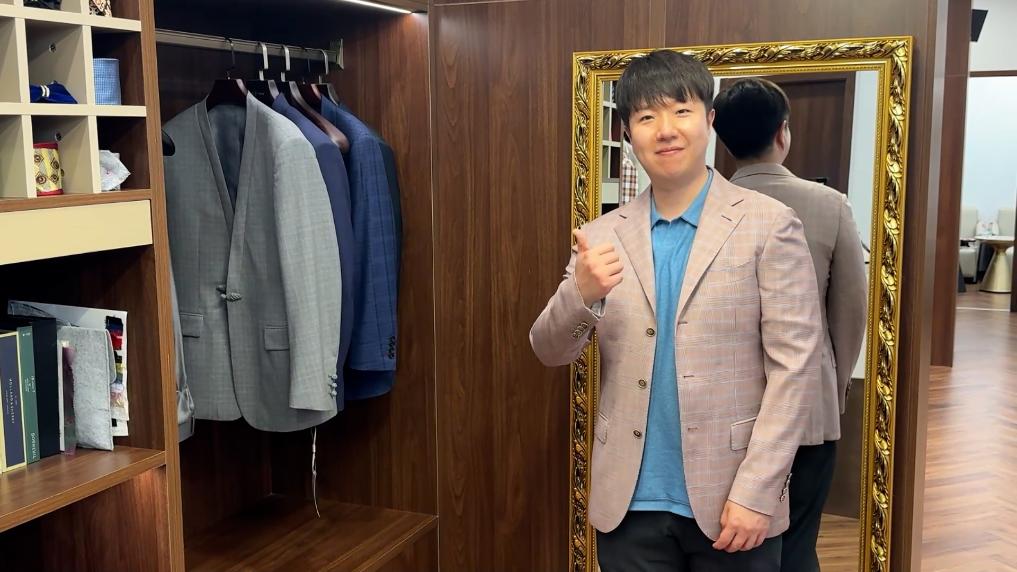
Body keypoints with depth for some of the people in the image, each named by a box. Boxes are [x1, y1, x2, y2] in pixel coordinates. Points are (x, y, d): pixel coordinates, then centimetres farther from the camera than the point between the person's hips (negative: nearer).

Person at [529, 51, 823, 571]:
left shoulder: (769, 226, -4)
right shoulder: (602, 236, 4)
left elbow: (795, 366, -7)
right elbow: (551, 353, 1)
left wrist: (755, 492, -12)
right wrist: (582, 294, -19)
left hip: (728, 501, -2)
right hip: (628, 505, 3)